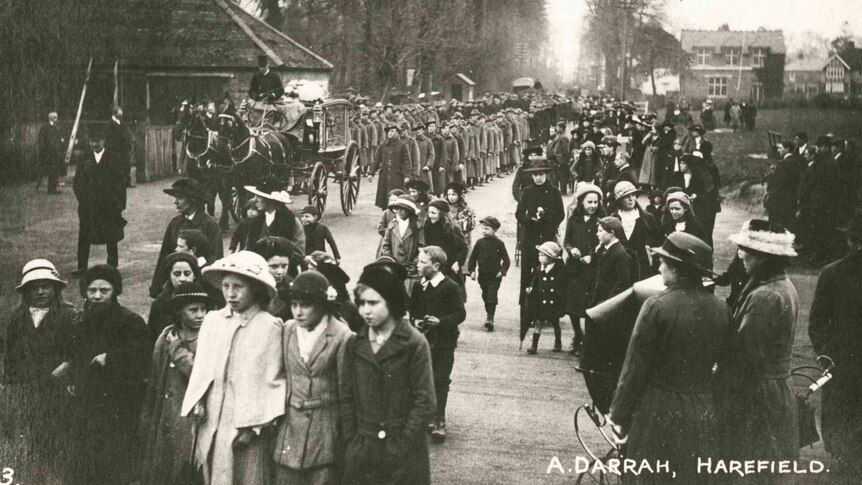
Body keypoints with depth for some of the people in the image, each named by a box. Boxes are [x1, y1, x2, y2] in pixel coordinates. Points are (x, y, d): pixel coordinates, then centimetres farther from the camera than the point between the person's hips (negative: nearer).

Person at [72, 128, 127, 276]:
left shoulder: (114, 160, 1)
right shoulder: (84, 160, 7)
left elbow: (120, 182, -1)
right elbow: (77, 182, 9)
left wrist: (120, 205, -6)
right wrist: (82, 198, -4)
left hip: (109, 205, -2)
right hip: (88, 206, 2)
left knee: (111, 238, 5)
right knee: (84, 237, 0)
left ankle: (112, 267, 15)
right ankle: (81, 267, 4)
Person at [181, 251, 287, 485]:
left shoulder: (269, 326, -6)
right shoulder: (212, 320, 8)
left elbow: (272, 380, -5)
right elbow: (201, 368, 12)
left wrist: (253, 426, -9)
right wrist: (197, 403, -3)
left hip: (247, 427, -4)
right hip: (212, 423, 4)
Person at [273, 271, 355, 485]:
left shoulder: (342, 337, -10)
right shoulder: (287, 330, 4)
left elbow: (346, 394, -5)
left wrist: (348, 441, -2)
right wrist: (273, 420, 9)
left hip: (326, 429, -4)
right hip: (290, 426, 4)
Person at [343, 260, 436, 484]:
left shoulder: (414, 344, -8)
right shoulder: (356, 344, 4)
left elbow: (425, 404, -9)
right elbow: (348, 397, 7)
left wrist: (401, 445, -12)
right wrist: (351, 441, -1)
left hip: (404, 452, -4)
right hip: (363, 451, 4)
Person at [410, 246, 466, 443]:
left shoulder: (451, 287, -11)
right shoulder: (418, 286, 6)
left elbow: (460, 314, -11)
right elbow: (411, 309, 16)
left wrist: (440, 321, -24)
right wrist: (415, 321, -6)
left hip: (443, 342, -5)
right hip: (422, 339, 5)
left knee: (440, 381, -2)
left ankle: (439, 422, 6)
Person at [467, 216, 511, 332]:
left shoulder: (499, 243, -6)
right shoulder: (480, 242, 1)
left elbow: (506, 260, -2)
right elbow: (473, 257, 8)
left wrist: (502, 271, -12)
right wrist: (471, 270, 0)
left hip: (494, 276, -4)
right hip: (482, 275, 4)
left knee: (492, 297, -10)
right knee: (485, 296, 13)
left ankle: (490, 317, -13)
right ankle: (489, 313, 28)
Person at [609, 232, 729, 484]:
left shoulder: (657, 306, -17)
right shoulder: (721, 309, -2)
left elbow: (635, 366, -13)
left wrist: (619, 415, -5)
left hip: (659, 413, -5)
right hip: (703, 414, 5)